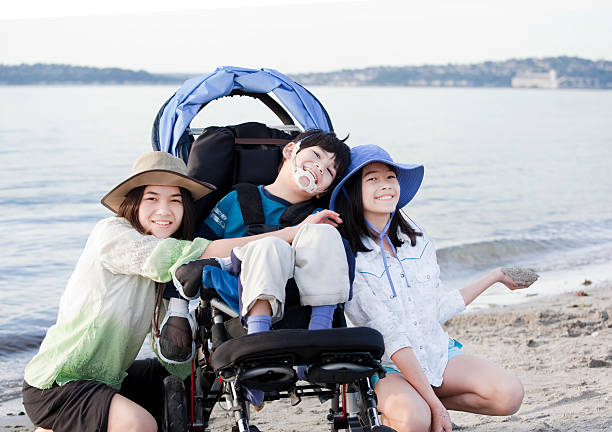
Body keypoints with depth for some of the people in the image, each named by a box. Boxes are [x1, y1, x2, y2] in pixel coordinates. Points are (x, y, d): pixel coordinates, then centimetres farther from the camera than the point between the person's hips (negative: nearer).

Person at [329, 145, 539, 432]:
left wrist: (495, 277, 20)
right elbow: (391, 335, -21)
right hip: (388, 367, -6)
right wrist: (433, 403, -24)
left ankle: (414, 403, 1)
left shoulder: (416, 236, 3)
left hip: (439, 354, 6)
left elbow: (437, 310, 12)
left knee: (509, 394, -17)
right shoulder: (347, 258, -16)